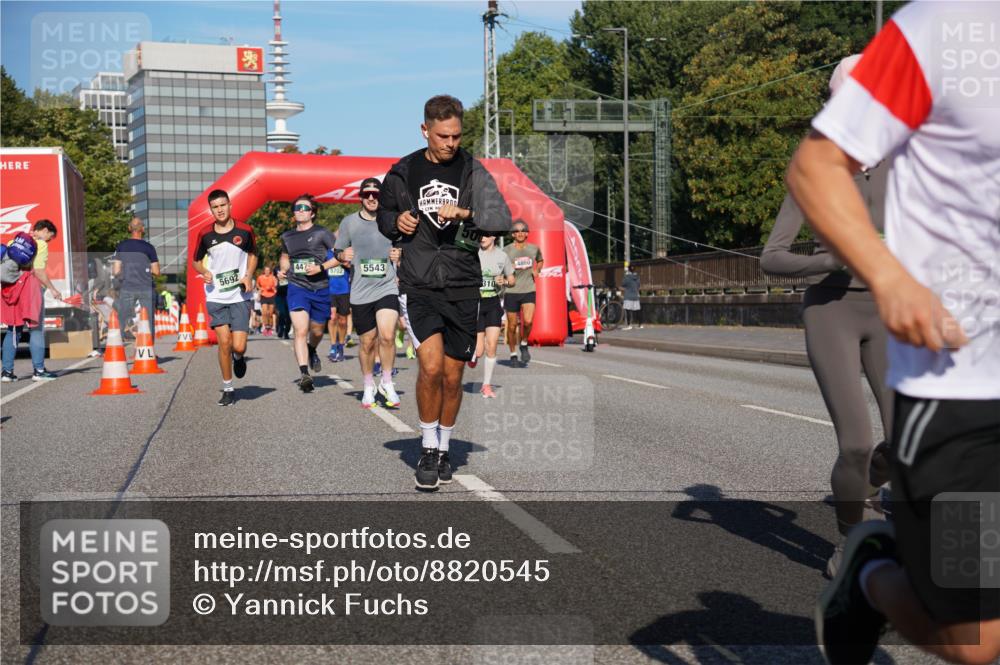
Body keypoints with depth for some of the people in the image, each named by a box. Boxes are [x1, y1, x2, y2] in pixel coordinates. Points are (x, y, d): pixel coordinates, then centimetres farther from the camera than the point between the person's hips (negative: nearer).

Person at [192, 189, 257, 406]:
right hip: (216, 296, 1)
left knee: (238, 347, -8)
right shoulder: (205, 234, 0)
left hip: (240, 296, -1)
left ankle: (239, 358, 31)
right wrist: (204, 272, -8)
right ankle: (227, 389, 11)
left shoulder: (245, 231, -2)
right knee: (224, 342, -5)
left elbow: (253, 255, 14)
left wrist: (249, 276, -3)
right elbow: (196, 261, 14)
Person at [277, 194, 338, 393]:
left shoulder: (321, 233, -3)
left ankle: (311, 350, 50)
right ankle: (304, 374, -20)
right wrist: (283, 270, 8)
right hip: (297, 287, 1)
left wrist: (321, 267, -17)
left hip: (320, 288, -1)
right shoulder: (287, 237, 9)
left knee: (317, 331, 16)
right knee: (300, 331, -16)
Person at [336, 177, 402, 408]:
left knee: (387, 336, -19)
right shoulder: (349, 222, 5)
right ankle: (368, 386, 28)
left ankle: (386, 382, 2)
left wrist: (400, 255, -5)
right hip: (360, 292, 1)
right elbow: (337, 253, 13)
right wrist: (343, 255, -10)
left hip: (387, 287, -1)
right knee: (367, 343, 8)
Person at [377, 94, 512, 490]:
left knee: (452, 377, 7)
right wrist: (396, 222, -2)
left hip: (462, 288, 1)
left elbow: (503, 219, -8)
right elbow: (384, 215, 20)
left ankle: (444, 449, 27)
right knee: (430, 366, -18)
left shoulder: (473, 171, 1)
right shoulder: (402, 173, 4)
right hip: (418, 286, -1)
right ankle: (428, 449, 1)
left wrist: (464, 213, -23)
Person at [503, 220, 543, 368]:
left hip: (529, 290, 1)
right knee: (512, 325, 4)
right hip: (511, 291, -1)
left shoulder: (534, 249, 6)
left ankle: (524, 345, 12)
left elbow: (540, 261, 27)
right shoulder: (506, 251, -3)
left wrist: (537, 270, 8)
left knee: (528, 321, -17)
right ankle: (513, 355, 20)